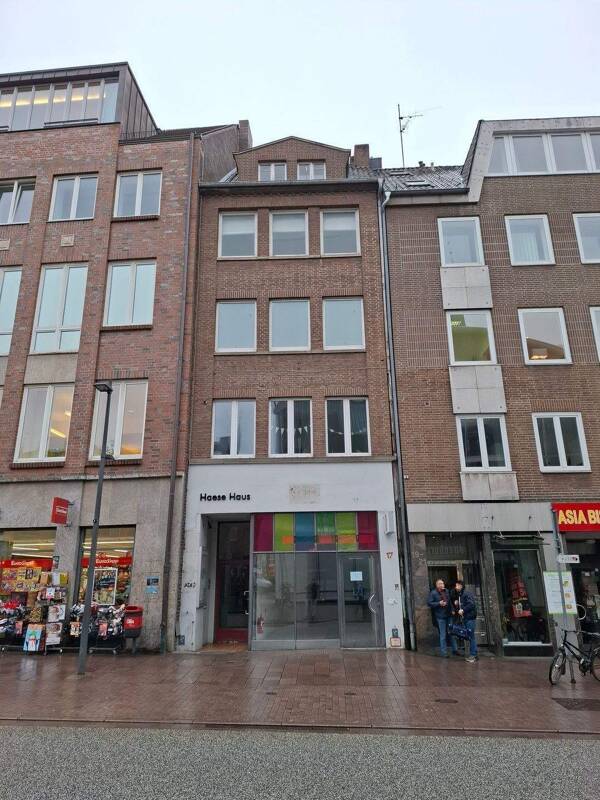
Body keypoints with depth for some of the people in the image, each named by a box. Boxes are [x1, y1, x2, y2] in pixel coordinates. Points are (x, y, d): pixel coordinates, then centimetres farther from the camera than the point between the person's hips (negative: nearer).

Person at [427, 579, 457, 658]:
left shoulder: (446, 591, 6)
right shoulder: (433, 593, -10)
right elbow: (429, 603, -10)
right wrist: (439, 603, -19)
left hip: (448, 615, 5)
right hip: (440, 616, -5)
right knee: (443, 635, 0)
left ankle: (454, 649, 27)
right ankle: (443, 652, 11)